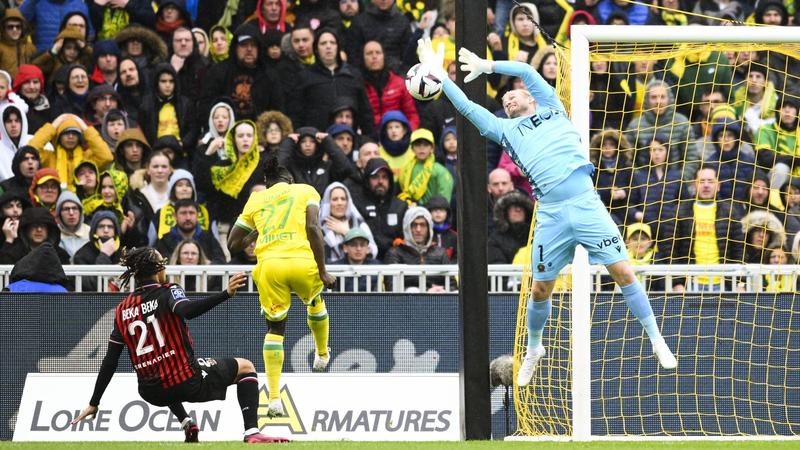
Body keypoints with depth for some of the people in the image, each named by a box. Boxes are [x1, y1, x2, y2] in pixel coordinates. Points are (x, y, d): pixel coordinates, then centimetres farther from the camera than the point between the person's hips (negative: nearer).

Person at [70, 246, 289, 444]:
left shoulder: (122, 310, 9)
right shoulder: (168, 292, -4)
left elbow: (109, 362, 9)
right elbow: (185, 310, -29)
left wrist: (94, 403, 17)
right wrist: (226, 294, -40)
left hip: (151, 393, 5)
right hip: (188, 383, -5)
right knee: (245, 367, 16)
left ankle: (187, 423, 22)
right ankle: (251, 432, -1)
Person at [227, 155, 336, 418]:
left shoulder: (255, 200, 20)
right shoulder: (306, 191, 13)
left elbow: (233, 245, 20)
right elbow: (313, 228, -4)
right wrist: (323, 272, -4)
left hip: (269, 265, 1)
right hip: (302, 261, -1)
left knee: (275, 328, 11)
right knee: (315, 302, 33)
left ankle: (274, 398, 0)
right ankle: (322, 355, 53)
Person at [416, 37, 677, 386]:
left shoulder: (552, 109, 20)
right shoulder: (505, 129, 21)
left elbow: (527, 72, 13)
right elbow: (467, 107, 19)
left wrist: (487, 66, 19)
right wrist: (439, 74, 17)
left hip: (586, 202, -2)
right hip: (550, 214, 2)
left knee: (623, 272, -8)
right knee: (541, 289, 5)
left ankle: (657, 341, 1)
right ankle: (533, 350, 28)